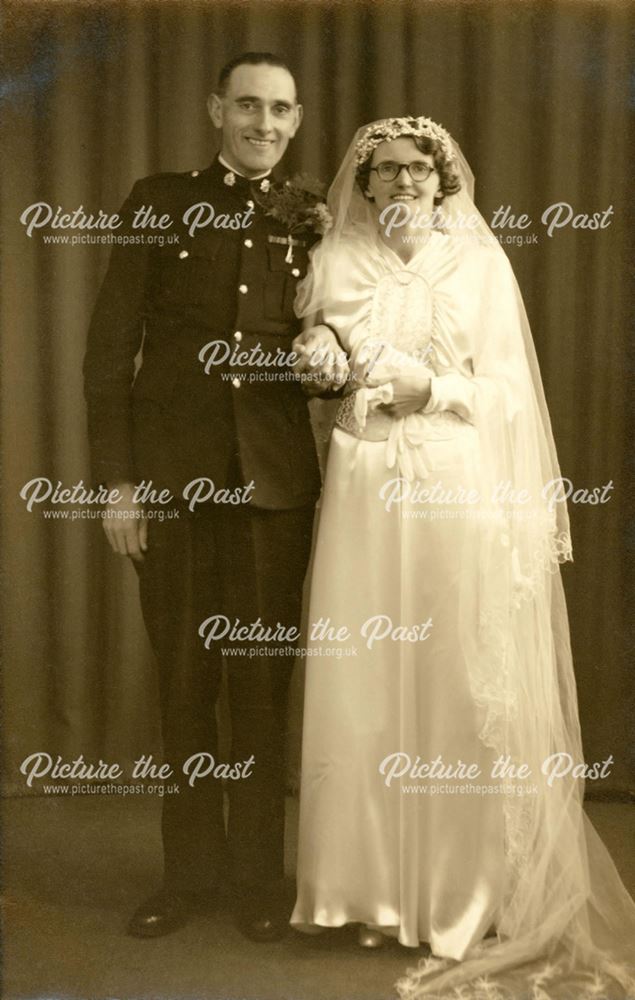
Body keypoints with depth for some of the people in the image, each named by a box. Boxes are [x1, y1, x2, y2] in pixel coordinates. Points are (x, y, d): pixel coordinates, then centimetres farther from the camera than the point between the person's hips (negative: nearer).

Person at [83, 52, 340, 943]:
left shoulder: (310, 221, 9)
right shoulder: (159, 201, 5)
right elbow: (109, 347, 0)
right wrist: (117, 480, -5)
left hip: (274, 479, 1)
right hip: (172, 472, 0)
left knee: (261, 679, 8)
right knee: (183, 677, 8)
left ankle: (258, 874, 23)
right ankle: (190, 870, 25)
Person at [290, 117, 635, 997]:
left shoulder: (481, 264, 4)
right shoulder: (333, 264, 8)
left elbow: (510, 391, 3)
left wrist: (430, 386, -12)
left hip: (463, 495, -1)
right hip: (365, 494, 2)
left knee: (467, 691, 1)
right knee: (367, 686, 3)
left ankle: (478, 895, 17)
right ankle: (381, 890, 18)